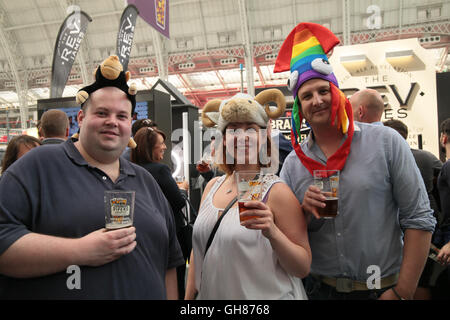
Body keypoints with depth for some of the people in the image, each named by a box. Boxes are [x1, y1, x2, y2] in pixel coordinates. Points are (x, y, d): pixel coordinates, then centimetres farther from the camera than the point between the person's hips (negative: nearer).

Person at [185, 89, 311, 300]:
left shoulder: (277, 191, -16)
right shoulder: (213, 186, -1)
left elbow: (303, 268, -16)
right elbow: (197, 249, 7)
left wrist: (273, 233, -31)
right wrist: (189, 296, 7)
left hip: (267, 295, -4)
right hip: (210, 294, 5)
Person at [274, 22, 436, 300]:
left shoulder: (385, 141, -8)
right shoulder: (293, 163, -2)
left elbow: (419, 219, -8)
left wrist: (402, 293, -12)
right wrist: (303, 211, -18)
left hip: (383, 288, -2)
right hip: (320, 289, 2)